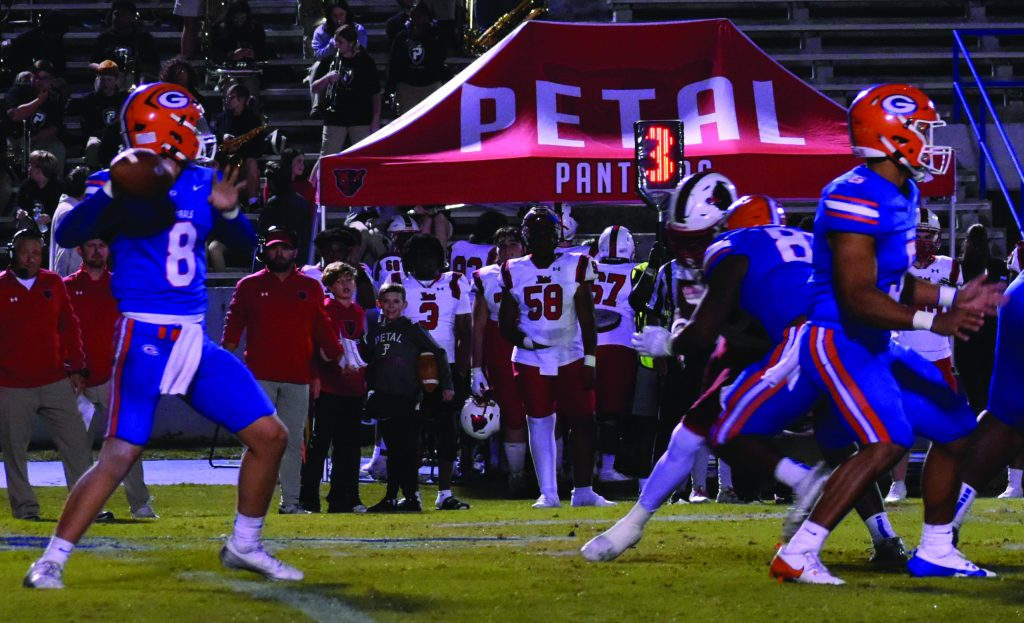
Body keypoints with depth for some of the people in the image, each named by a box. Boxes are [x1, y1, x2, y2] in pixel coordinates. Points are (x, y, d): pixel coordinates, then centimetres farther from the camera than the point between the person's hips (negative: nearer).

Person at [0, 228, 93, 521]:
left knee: (77, 443, -3)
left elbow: (70, 327, 13)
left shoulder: (53, 284, 9)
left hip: (55, 383, 2)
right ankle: (25, 508, 9)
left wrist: (76, 368, 9)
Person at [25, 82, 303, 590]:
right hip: (146, 336, -7)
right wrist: (113, 192, -33)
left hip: (195, 338, 7)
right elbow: (68, 235, -21)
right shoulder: (122, 184, -9)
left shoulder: (199, 183, 9)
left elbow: (243, 240, 17)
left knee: (270, 436, 7)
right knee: (119, 454, -16)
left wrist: (228, 209, -4)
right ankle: (51, 561, -9)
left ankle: (243, 546, 22)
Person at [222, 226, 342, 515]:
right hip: (260, 377, -2)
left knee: (293, 441, 5)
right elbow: (234, 321, 4)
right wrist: (227, 346, -11)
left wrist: (338, 355, 5)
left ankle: (291, 501, 9)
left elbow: (321, 328, 14)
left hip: (297, 378, 2)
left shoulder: (310, 288, 13)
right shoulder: (249, 286, 8)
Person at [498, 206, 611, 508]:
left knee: (582, 422, -3)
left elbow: (587, 319, -1)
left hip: (571, 358, -1)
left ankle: (583, 490, 5)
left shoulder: (576, 268, -1)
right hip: (530, 361, 1)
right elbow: (506, 322, 7)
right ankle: (548, 492, 4)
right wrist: (525, 341, -11)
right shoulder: (514, 272, 3)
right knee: (539, 424, 0)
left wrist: (590, 361, -6)